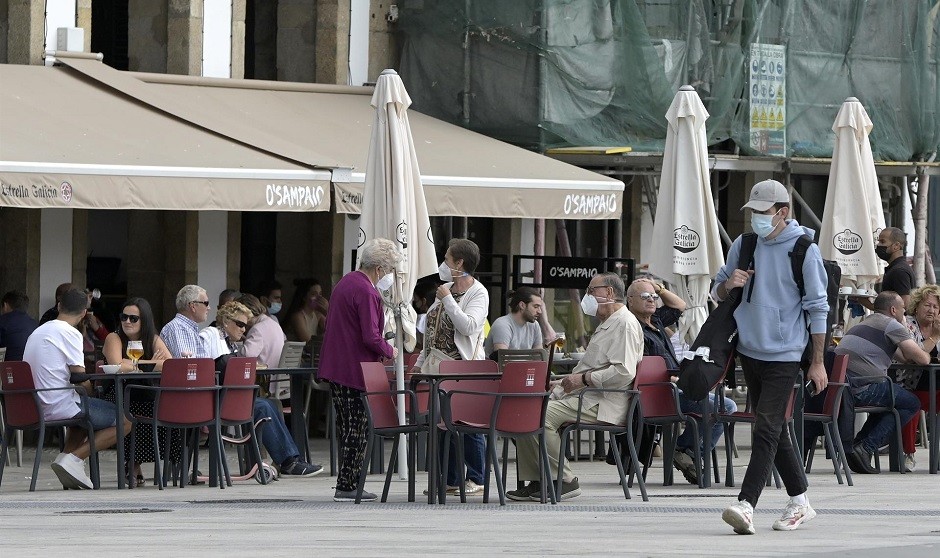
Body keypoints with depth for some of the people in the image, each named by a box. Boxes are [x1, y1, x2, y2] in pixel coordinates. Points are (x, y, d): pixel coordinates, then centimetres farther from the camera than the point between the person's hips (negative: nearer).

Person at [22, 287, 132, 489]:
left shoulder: (37, 333, 16)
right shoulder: (69, 333, -11)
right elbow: (80, 373, -15)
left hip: (35, 406, 9)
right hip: (61, 406, -9)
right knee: (124, 421, -3)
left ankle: (66, 457, 11)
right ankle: (73, 458, -14)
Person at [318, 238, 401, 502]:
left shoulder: (345, 283, 14)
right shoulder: (366, 293, -18)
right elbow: (371, 337, -22)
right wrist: (390, 351, -3)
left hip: (335, 368, 10)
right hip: (355, 370, -10)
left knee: (348, 428, 14)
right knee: (357, 430, -3)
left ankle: (348, 483, 17)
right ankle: (347, 486, -2)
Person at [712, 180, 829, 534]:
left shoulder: (803, 250, -8)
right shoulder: (743, 246, 7)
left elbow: (818, 308, -5)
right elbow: (718, 292, 17)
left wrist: (817, 362, -6)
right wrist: (728, 284, -9)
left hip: (784, 355, -6)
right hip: (749, 351, 6)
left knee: (767, 429, -14)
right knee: (775, 431, 13)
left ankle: (746, 505, -23)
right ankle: (800, 503, 23)